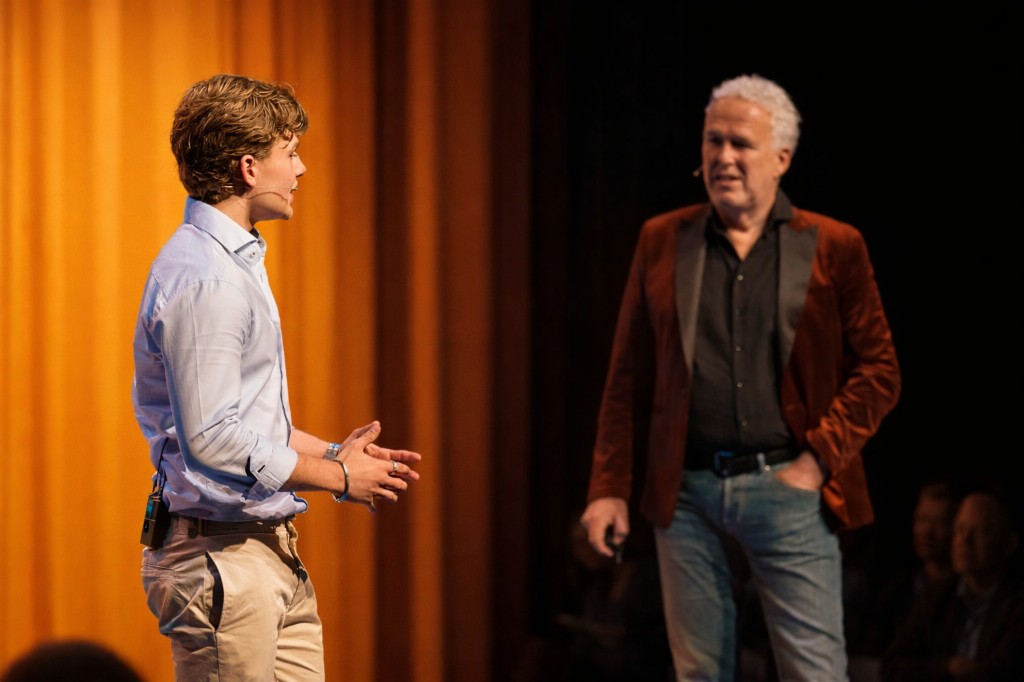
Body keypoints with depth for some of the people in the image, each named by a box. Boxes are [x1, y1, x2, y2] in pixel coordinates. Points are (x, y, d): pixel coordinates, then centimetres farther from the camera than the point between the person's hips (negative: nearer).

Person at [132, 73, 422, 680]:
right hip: (222, 559, -10)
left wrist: (333, 452, 11)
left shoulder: (236, 263, 17)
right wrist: (337, 476, -12)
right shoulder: (200, 278, -18)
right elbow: (211, 439, -22)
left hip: (273, 557, 10)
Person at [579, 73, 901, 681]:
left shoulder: (834, 248, 3)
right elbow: (628, 377, 9)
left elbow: (879, 370, 3)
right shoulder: (663, 242, 9)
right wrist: (609, 488, 3)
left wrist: (819, 459, -8)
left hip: (786, 488, -2)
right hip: (687, 494, 2)